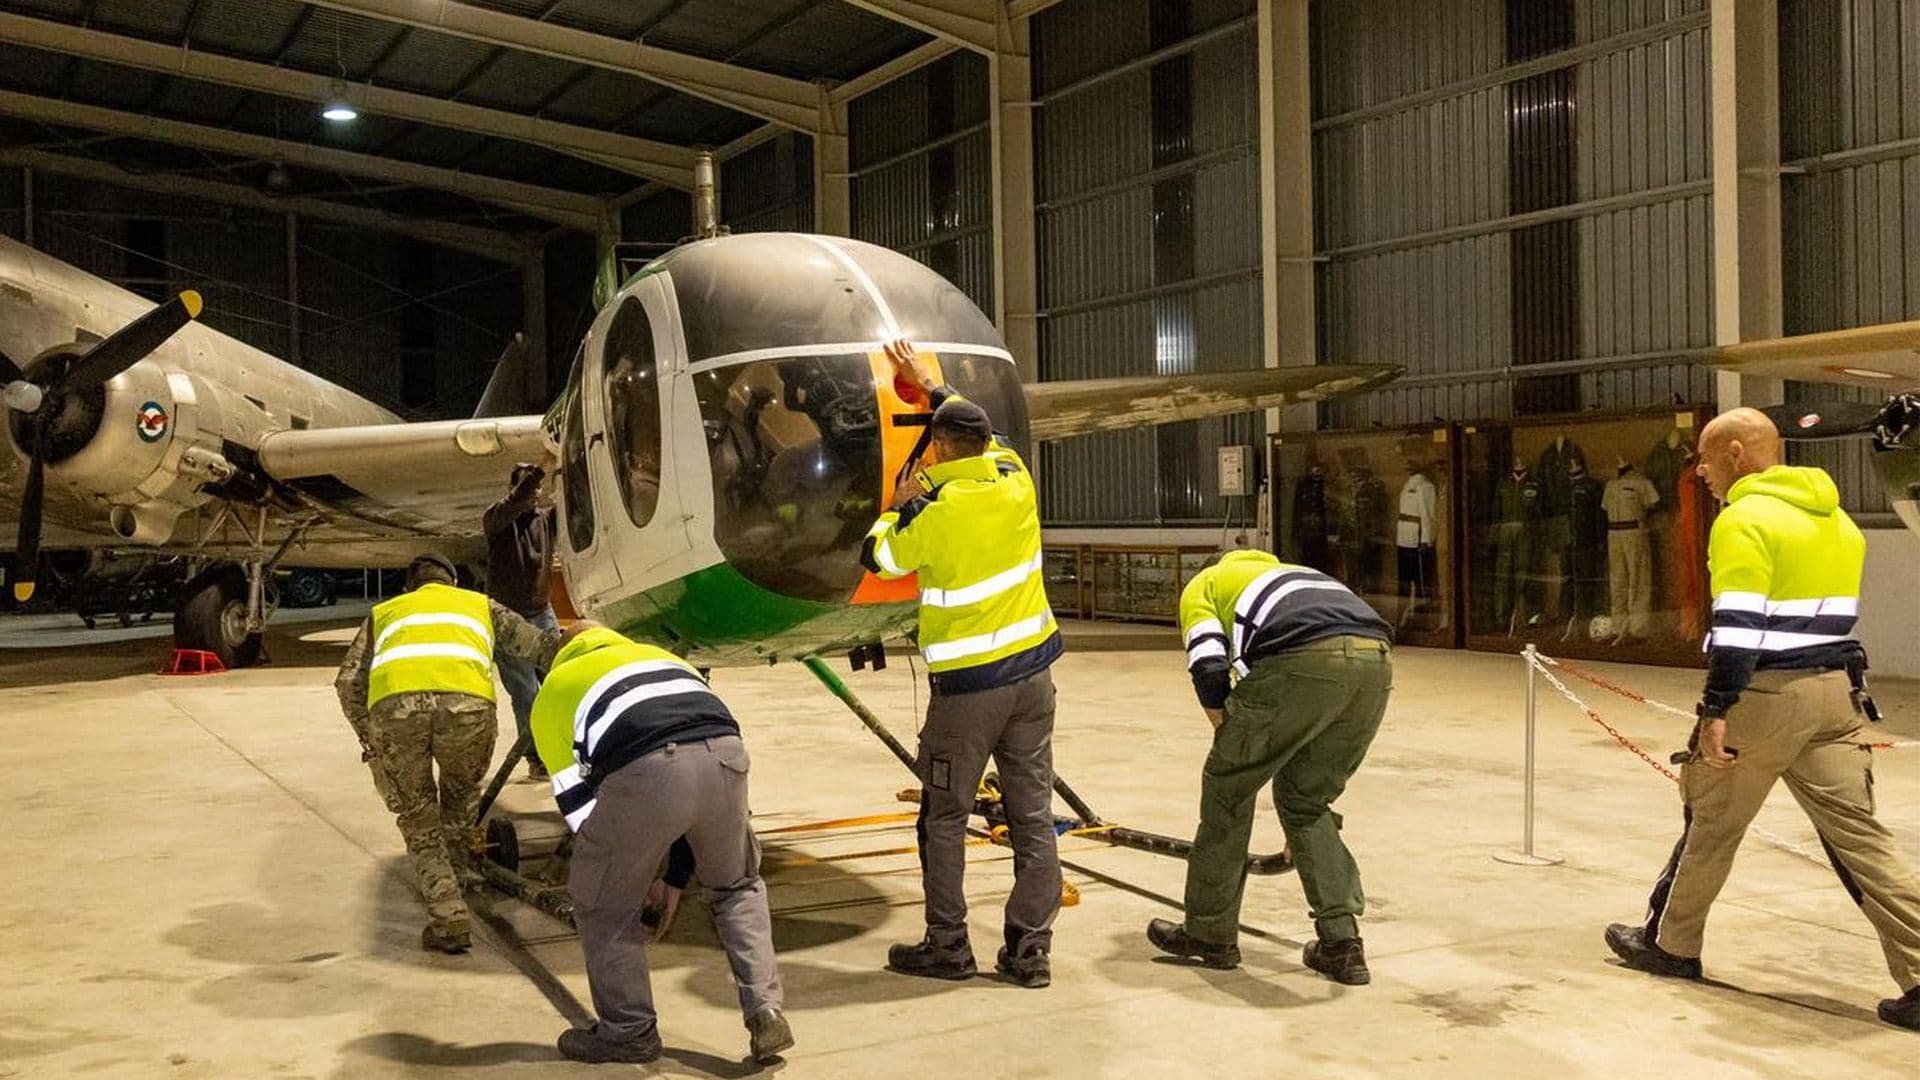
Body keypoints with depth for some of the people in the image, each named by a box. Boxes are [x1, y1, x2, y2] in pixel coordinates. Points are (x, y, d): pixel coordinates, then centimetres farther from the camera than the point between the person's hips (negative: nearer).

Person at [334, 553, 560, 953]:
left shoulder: (384, 612, 37)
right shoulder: (479, 604, 37)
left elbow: (348, 682, 25)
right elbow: (541, 644, 29)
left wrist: (369, 739, 34)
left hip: (395, 707, 0)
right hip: (467, 705, 0)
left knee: (418, 819, 17)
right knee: (462, 796, 29)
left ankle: (448, 916, 7)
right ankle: (453, 877, 40)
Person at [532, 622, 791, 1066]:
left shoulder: (552, 693, 30)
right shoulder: (661, 656, 42)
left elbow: (576, 802, 23)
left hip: (645, 771, -4)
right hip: (726, 751, 4)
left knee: (602, 904, 21)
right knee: (738, 888, 29)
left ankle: (629, 1032, 30)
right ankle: (766, 1014, 24)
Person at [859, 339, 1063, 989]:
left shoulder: (937, 511, -15)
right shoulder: (1014, 480, -1)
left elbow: (879, 557, 4)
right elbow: (984, 432, 22)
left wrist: (898, 508, 19)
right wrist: (933, 388, 32)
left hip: (969, 683, -5)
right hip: (1032, 670, 5)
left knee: (944, 817, 9)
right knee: (1033, 815, 8)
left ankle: (947, 946, 16)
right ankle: (1030, 949, 11)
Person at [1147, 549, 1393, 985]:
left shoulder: (1201, 586, 26)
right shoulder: (1289, 572, 43)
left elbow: (1209, 672, 6)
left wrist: (1236, 746, 22)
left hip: (1303, 659, -6)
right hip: (1377, 659, 6)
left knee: (1228, 785, 15)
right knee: (1307, 801, 24)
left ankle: (1210, 935, 26)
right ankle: (1342, 943, 19)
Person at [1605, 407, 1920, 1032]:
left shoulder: (1747, 519, -12)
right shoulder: (1837, 518, 16)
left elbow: (1738, 624, -20)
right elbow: (1832, 614, 19)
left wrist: (1716, 710, -19)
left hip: (1766, 696, -7)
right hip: (1837, 693, 7)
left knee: (1711, 823, 9)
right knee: (1859, 834, 5)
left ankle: (1671, 945, 23)